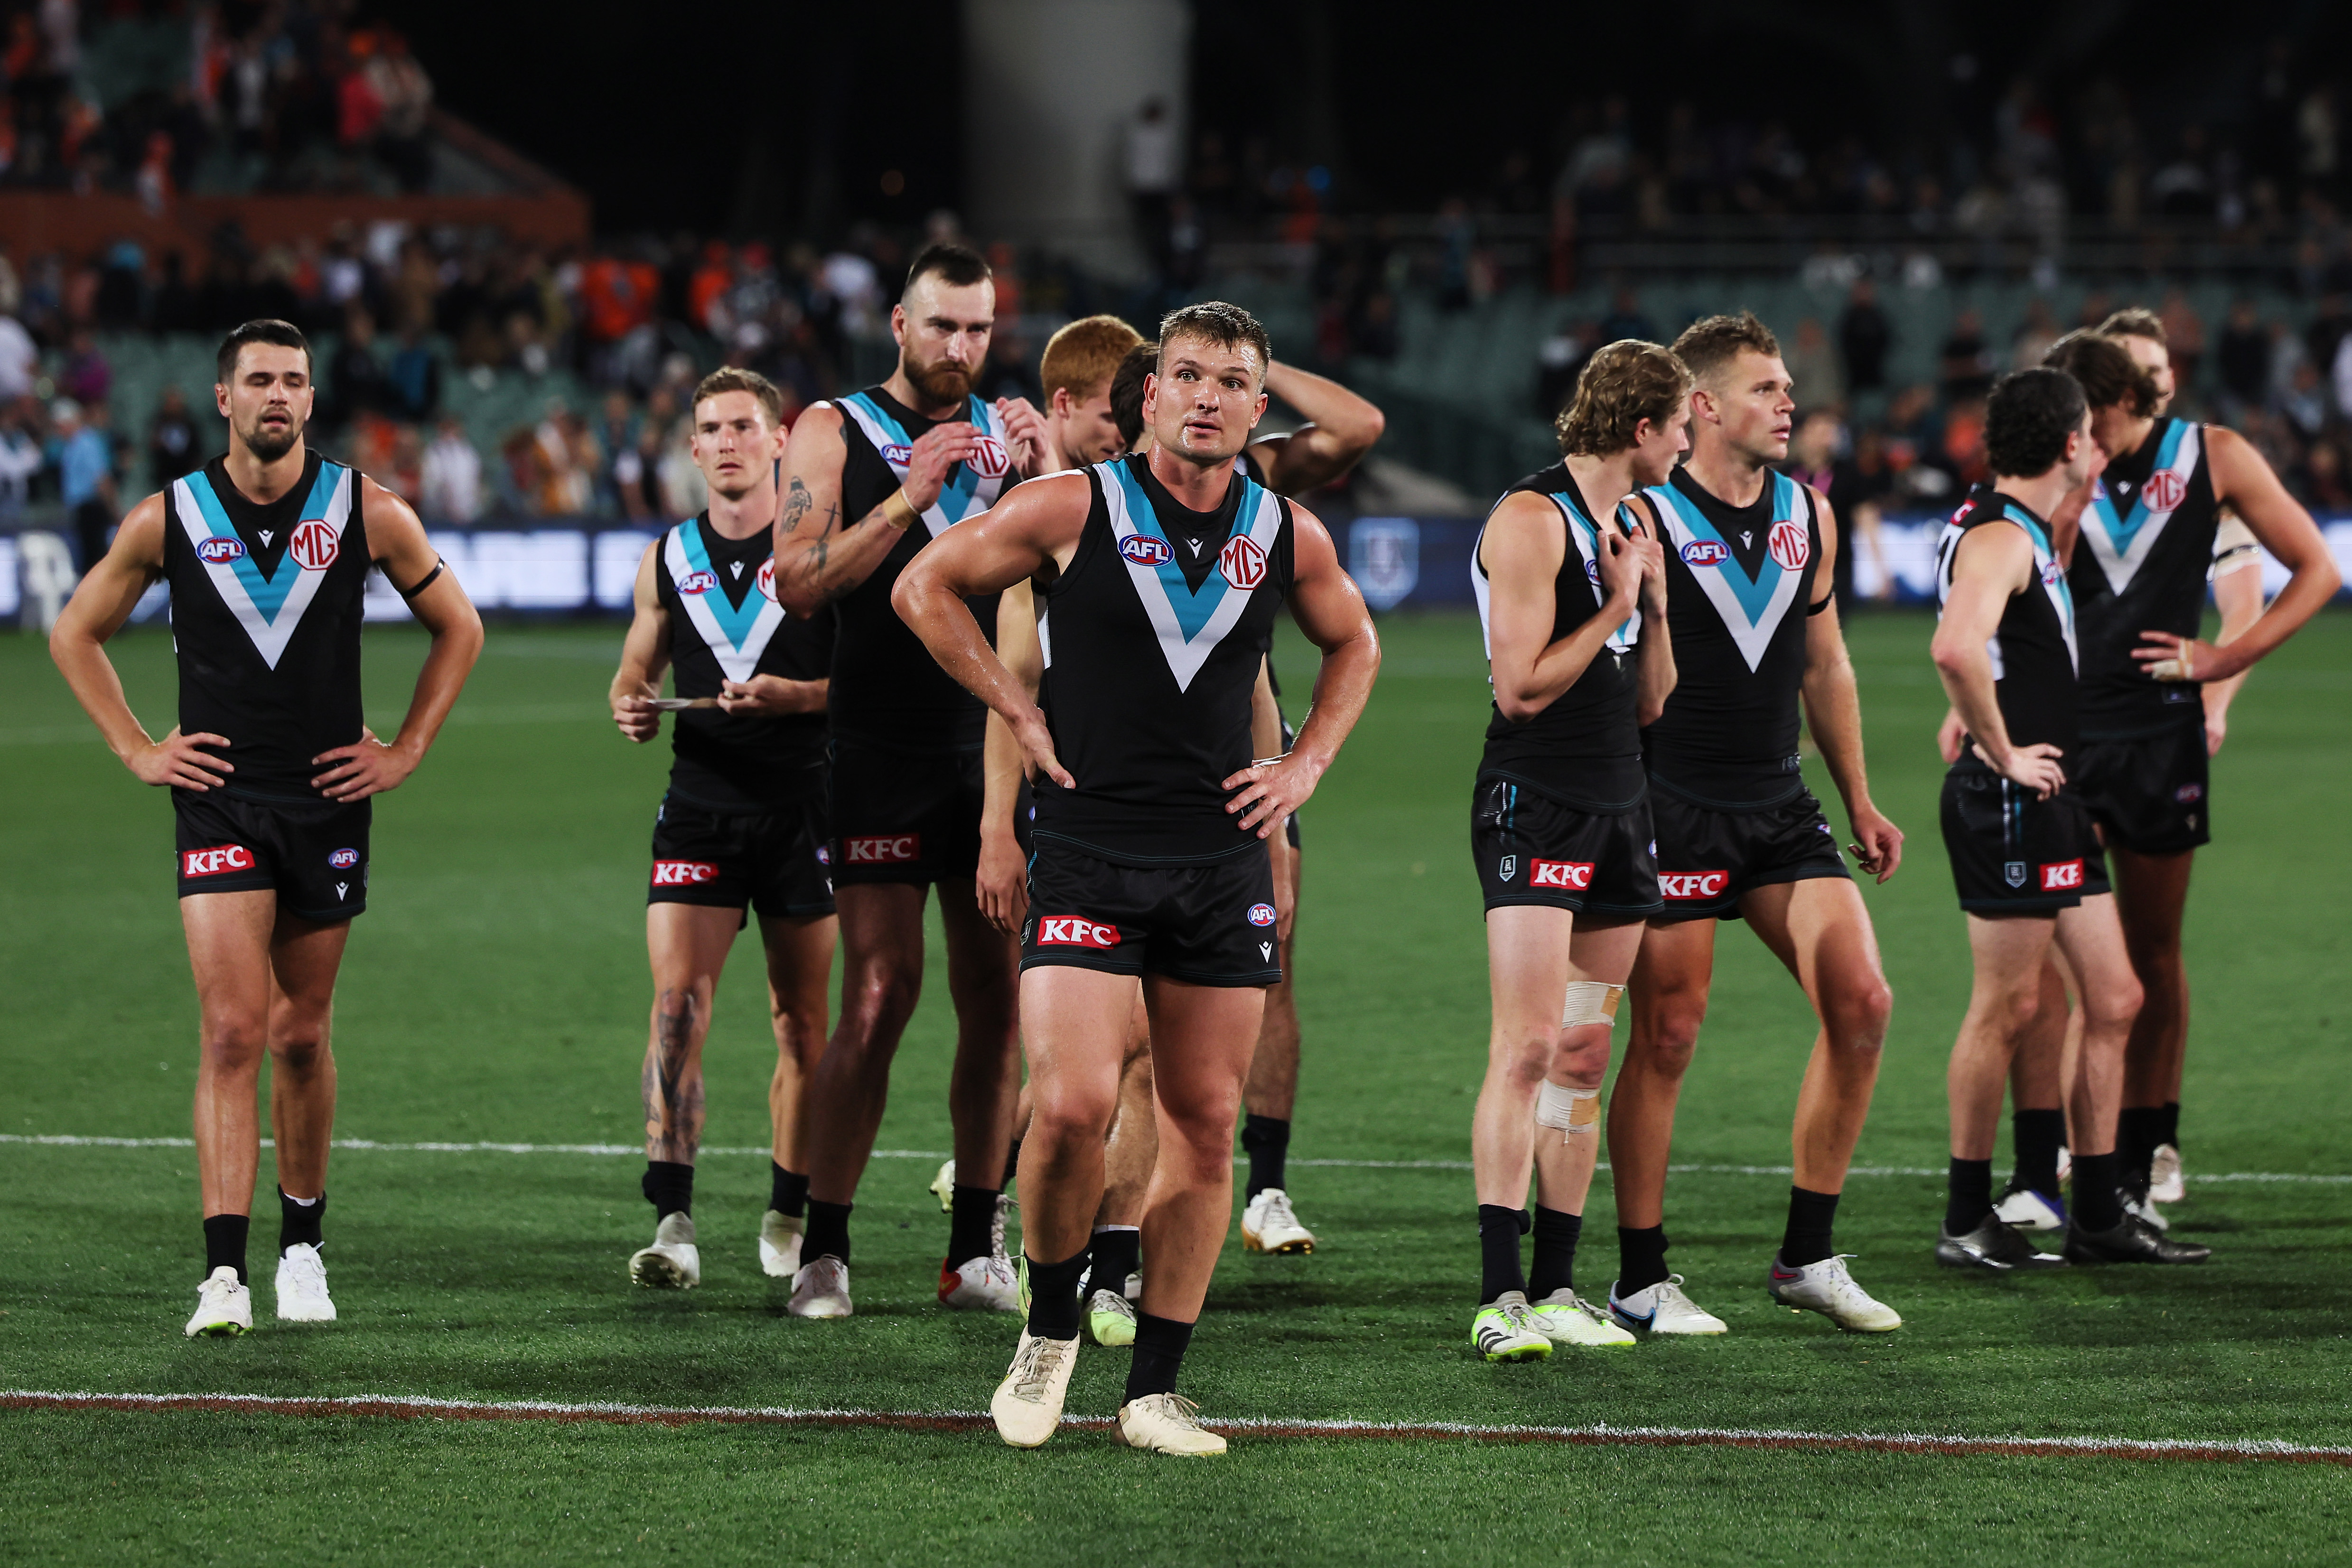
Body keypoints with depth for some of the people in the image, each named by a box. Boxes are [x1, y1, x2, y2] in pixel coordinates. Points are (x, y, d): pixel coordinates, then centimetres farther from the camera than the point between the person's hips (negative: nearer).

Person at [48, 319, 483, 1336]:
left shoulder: (368, 513, 0)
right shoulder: (170, 518, -1)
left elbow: (458, 628, 12)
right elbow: (76, 633, 13)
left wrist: (407, 750, 5)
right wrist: (136, 750, 4)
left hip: (328, 800, 1)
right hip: (220, 799, -1)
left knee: (301, 1036, 11)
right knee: (233, 1031, -13)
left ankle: (303, 1247, 26)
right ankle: (224, 1272, -16)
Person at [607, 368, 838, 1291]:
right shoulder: (668, 559, 10)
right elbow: (635, 670, 21)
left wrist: (793, 696, -19)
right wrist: (631, 707, -2)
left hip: (801, 809, -2)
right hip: (699, 811, 2)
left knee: (802, 1022, 7)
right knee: (677, 1002, -14)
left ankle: (789, 1214, 24)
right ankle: (673, 1224, -18)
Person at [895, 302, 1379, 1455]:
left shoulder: (1289, 536, 5)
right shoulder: (1072, 511, -5)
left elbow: (1352, 642, 25)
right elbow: (926, 587, 4)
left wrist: (1306, 765, 11)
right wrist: (1018, 713, -1)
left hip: (1222, 859, 4)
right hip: (1087, 853, -4)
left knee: (1205, 1122, 3)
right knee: (1073, 1105, -17)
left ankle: (1154, 1392, 11)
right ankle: (1050, 1334, 8)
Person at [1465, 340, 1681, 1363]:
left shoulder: (1632, 524, 16)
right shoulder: (1532, 520, -11)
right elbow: (1520, 685, -17)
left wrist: (1655, 605, 2)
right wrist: (1614, 608, -11)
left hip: (1617, 807, 8)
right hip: (1535, 805, -8)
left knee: (1584, 1058, 7)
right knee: (1528, 1047, -15)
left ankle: (1555, 1288, 11)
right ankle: (1499, 1297, -17)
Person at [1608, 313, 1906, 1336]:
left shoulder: (1808, 513, 10)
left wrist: (1859, 801, 19)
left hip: (1781, 806, 6)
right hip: (1673, 810, -6)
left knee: (1861, 1001, -4)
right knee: (1668, 1039, -4)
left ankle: (1807, 1257, 6)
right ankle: (1640, 1280, 8)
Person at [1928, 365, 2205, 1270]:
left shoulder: (2028, 532, 17)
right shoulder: (1997, 536, -15)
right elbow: (1955, 647, -33)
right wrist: (2002, 752, -23)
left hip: (2052, 800, 10)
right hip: (2009, 807, -10)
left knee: (2113, 999, 11)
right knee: (2008, 1007, -5)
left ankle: (2098, 1217, 16)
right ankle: (1966, 1223, 3)